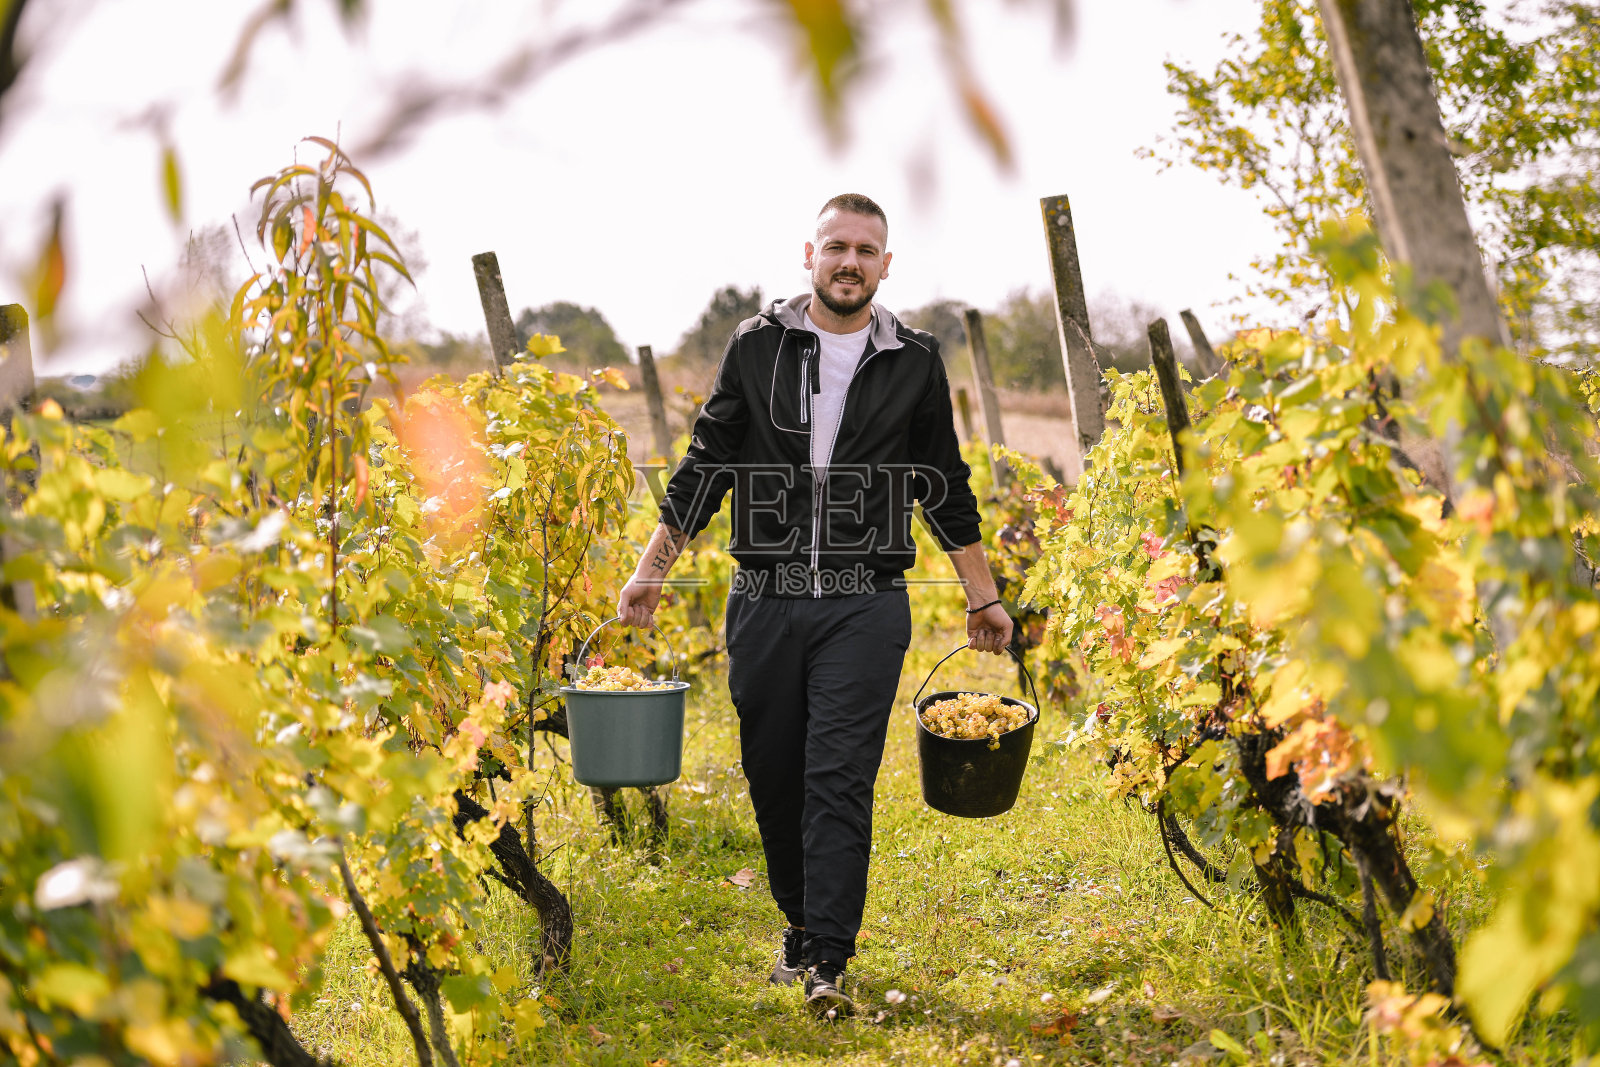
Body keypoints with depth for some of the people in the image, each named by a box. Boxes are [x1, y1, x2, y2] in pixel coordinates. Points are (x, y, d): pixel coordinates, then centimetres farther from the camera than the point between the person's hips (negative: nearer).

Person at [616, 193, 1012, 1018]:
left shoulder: (914, 362, 7)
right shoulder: (756, 346, 6)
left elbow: (945, 487, 13)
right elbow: (704, 467, 8)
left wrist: (984, 598, 13)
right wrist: (651, 568, 2)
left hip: (866, 605, -1)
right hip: (765, 601, 2)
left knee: (840, 778, -8)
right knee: (774, 775, 8)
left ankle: (828, 964, -7)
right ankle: (801, 922, 28)